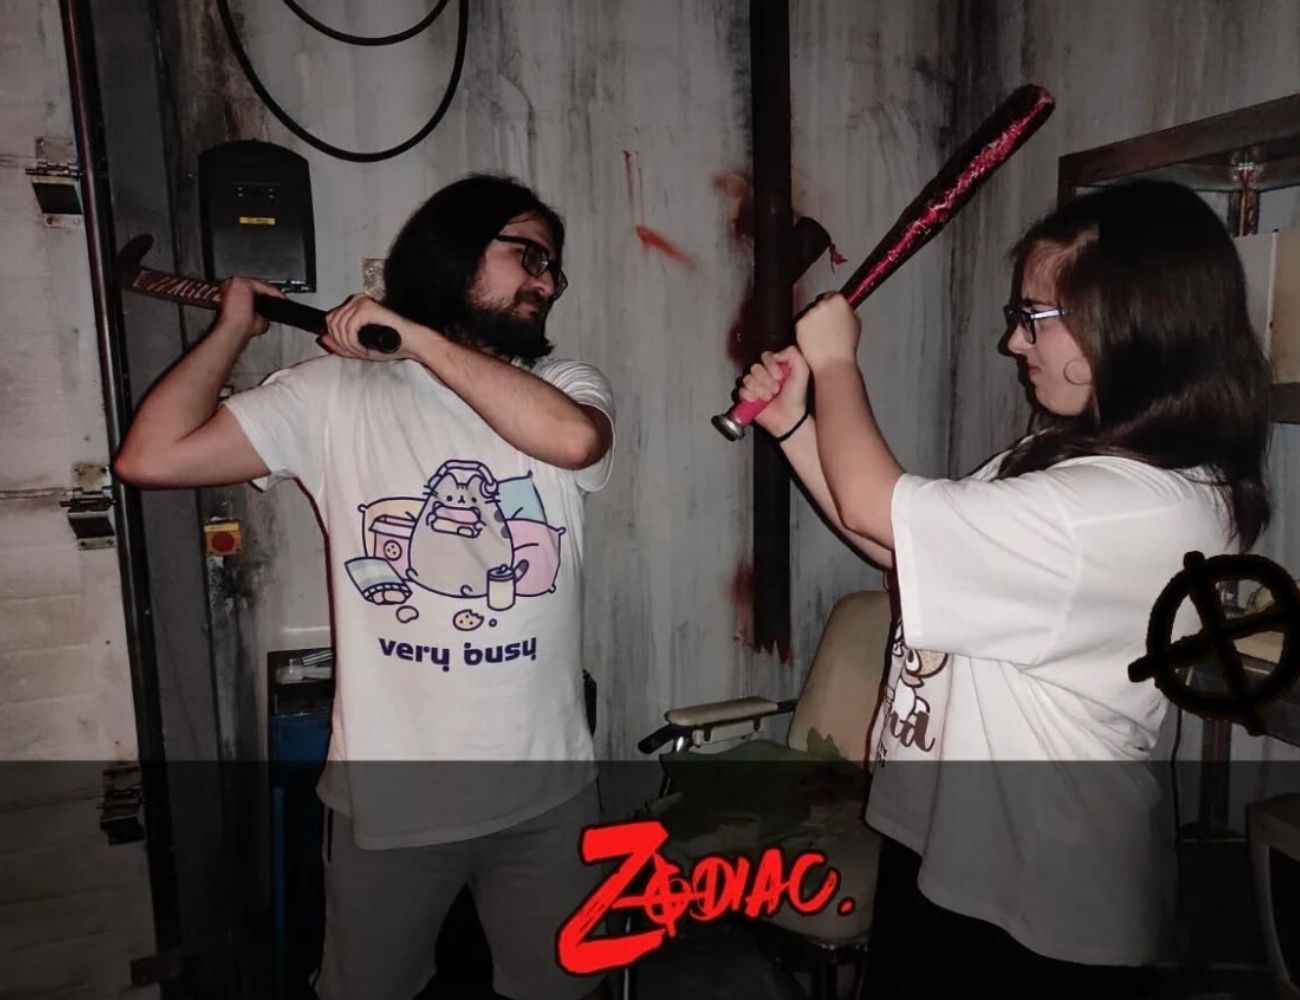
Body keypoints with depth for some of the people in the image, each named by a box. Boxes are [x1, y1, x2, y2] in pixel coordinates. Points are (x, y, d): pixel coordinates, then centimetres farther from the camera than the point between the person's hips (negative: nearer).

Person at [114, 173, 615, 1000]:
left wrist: (418, 338, -20)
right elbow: (153, 457, -8)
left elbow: (571, 440, -26)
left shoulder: (569, 384, -2)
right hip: (387, 797, 0)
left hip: (547, 791, 1)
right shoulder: (336, 395, -4)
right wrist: (234, 329, -1)